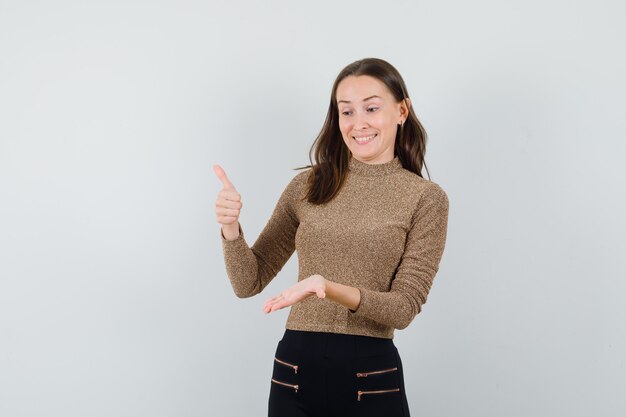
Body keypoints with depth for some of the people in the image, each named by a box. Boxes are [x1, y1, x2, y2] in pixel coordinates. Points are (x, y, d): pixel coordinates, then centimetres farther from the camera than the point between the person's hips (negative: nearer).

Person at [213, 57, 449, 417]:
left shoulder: (426, 198, -4)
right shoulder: (307, 186, 2)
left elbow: (404, 308, -10)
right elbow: (249, 283, 2)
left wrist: (330, 289, -25)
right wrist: (231, 229, -16)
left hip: (372, 378, -2)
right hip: (295, 371, 2)